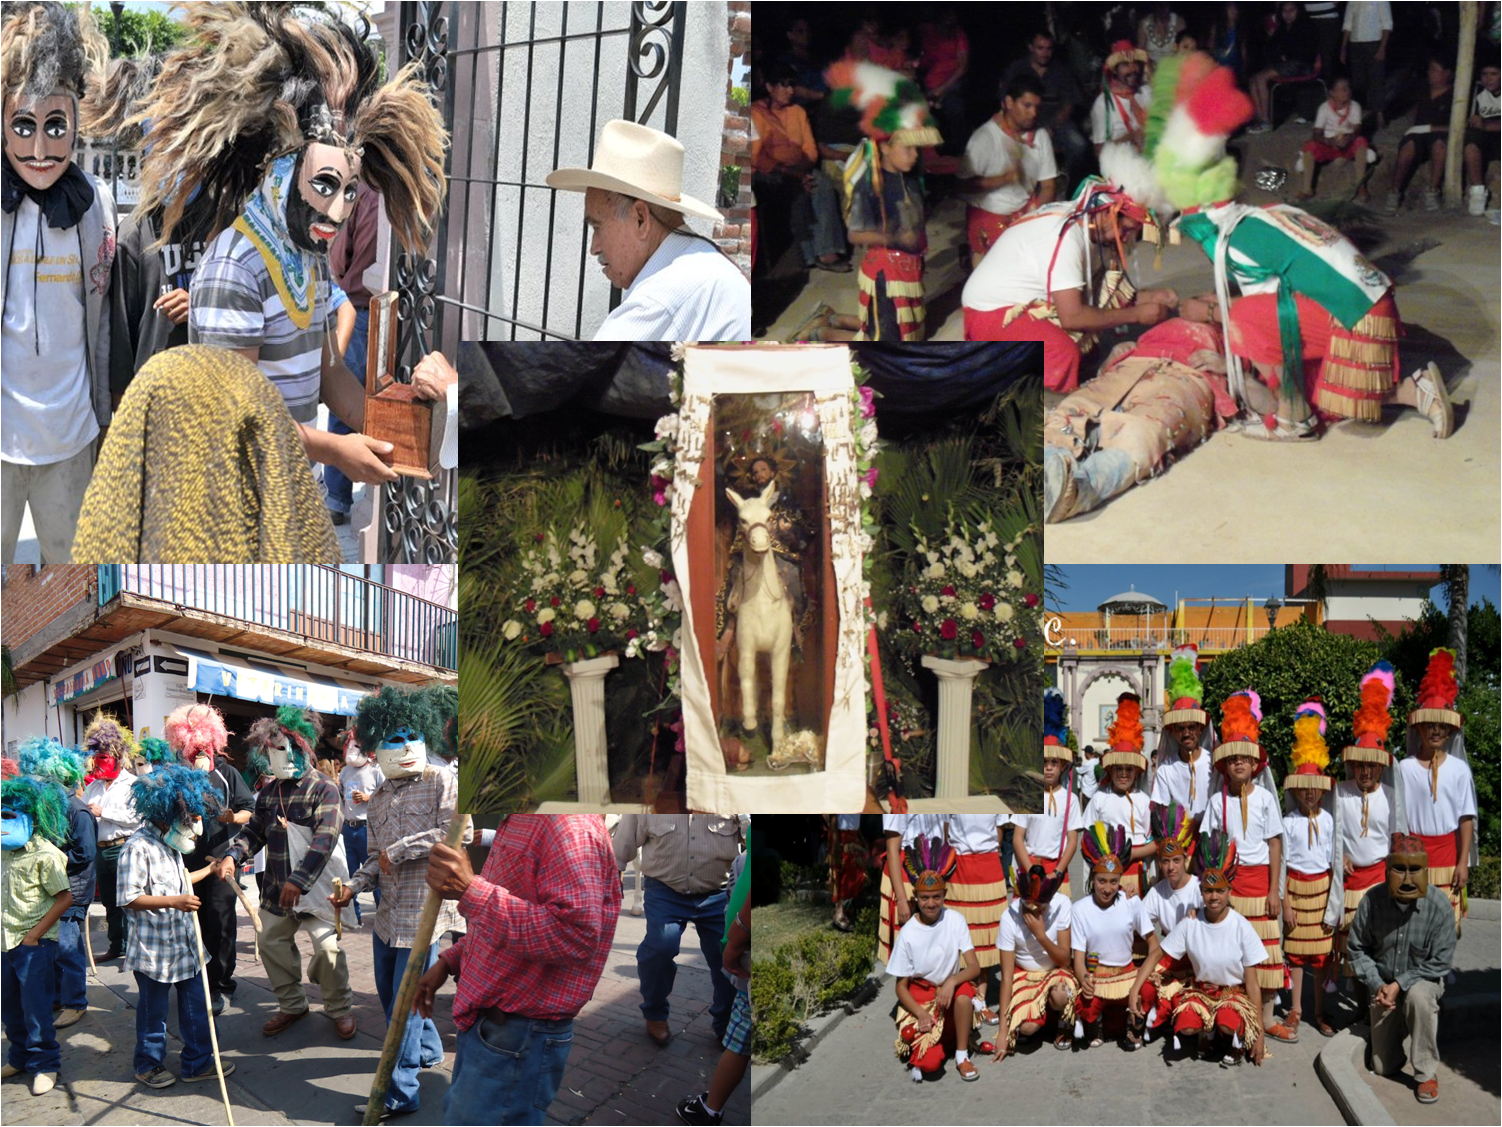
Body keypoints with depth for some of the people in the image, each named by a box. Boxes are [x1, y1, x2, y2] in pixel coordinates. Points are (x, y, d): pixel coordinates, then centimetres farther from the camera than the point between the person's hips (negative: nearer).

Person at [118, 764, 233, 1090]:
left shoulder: (172, 845, 11)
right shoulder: (138, 848, -20)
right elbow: (130, 898, -24)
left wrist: (209, 870, 30)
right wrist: (174, 901, -31)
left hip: (185, 944, 8)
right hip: (154, 949, -8)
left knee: (196, 1003, 11)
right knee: (153, 1008, 8)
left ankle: (198, 1062, 22)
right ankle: (149, 1064, 25)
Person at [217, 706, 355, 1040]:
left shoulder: (322, 789, -13)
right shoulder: (269, 792, 10)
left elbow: (324, 840, -22)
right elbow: (254, 830, 15)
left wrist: (299, 880, -31)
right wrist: (232, 856, -7)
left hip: (318, 885, -7)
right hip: (279, 887, 7)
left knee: (327, 947, -11)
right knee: (272, 941, 11)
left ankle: (339, 1008, 11)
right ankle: (291, 1004, 30)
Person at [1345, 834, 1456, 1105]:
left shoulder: (1438, 904, -20)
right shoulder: (1373, 901, -15)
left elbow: (1441, 962, -16)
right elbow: (1357, 948, -2)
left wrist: (1400, 984, -22)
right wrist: (1377, 984, -14)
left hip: (1423, 979, -2)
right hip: (1383, 983, 2)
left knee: (1418, 996, -41)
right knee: (1384, 1068, 2)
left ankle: (1427, 1073, -22)